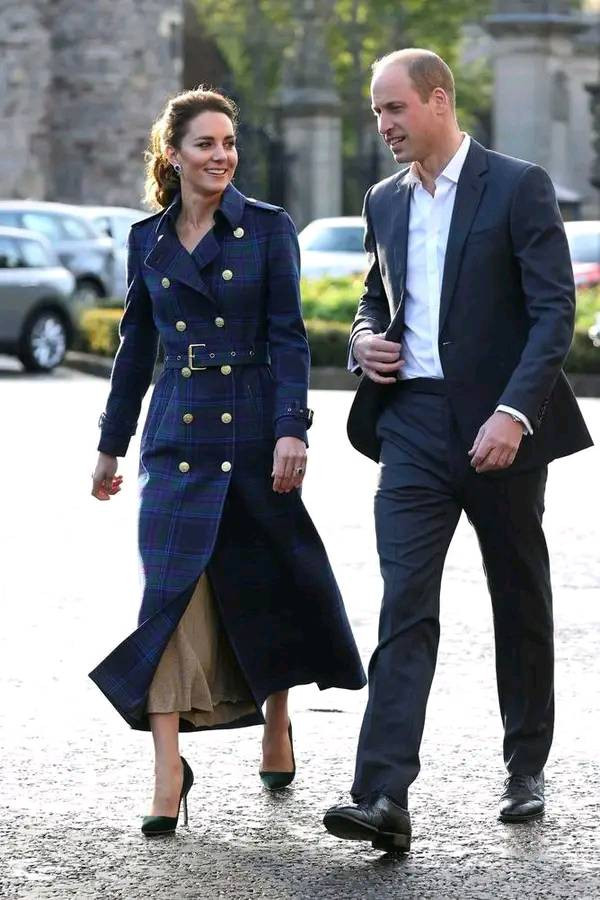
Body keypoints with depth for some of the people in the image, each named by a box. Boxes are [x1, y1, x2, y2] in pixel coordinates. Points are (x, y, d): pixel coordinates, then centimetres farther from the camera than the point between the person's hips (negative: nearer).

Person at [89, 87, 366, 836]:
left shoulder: (267, 228, 0)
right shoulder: (147, 239, 8)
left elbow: (288, 337, -4)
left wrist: (291, 429, -15)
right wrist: (112, 444, 17)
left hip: (252, 429, -2)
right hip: (178, 434, 2)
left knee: (264, 585, 9)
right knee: (172, 591, -9)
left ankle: (275, 721, 35)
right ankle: (168, 774, -12)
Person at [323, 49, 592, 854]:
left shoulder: (518, 187, -6)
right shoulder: (385, 202, 12)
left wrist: (514, 412, -22)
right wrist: (365, 337, 3)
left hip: (500, 423, -3)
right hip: (413, 421, 4)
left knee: (521, 600, 11)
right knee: (405, 605, -8)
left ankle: (527, 769, 28)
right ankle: (384, 797, -17)